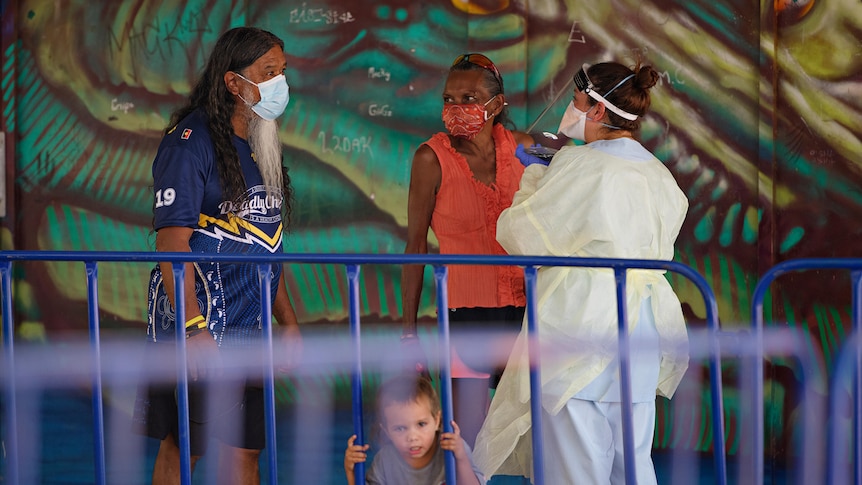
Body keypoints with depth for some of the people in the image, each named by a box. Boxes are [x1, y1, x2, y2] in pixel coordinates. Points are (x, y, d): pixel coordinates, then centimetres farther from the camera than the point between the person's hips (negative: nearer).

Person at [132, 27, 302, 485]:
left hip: (249, 328, 8)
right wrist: (193, 329, -23)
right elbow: (172, 241, -16)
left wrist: (288, 321, 17)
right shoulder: (191, 141, -10)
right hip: (197, 325, -8)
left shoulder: (262, 147, 15)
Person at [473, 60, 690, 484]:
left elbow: (520, 235, -6)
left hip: (579, 332, -7)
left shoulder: (579, 164, -10)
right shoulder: (660, 176, 11)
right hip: (640, 340, 7)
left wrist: (533, 181, 12)